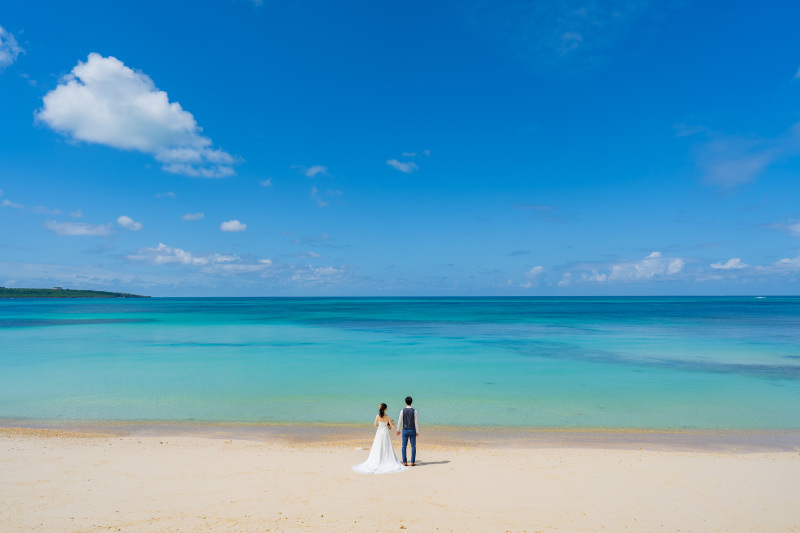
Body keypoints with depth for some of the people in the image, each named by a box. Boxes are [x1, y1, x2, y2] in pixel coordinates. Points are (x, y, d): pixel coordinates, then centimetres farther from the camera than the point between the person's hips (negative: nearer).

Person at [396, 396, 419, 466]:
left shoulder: (402, 411, -8)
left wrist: (398, 430, 9)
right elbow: (416, 422, -8)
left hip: (405, 430, 1)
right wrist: (417, 432, 0)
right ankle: (412, 462, 4)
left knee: (404, 446, 9)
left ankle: (405, 462, 7)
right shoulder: (414, 411, -9)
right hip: (412, 430, 0)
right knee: (413, 446, 7)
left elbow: (399, 421, -4)